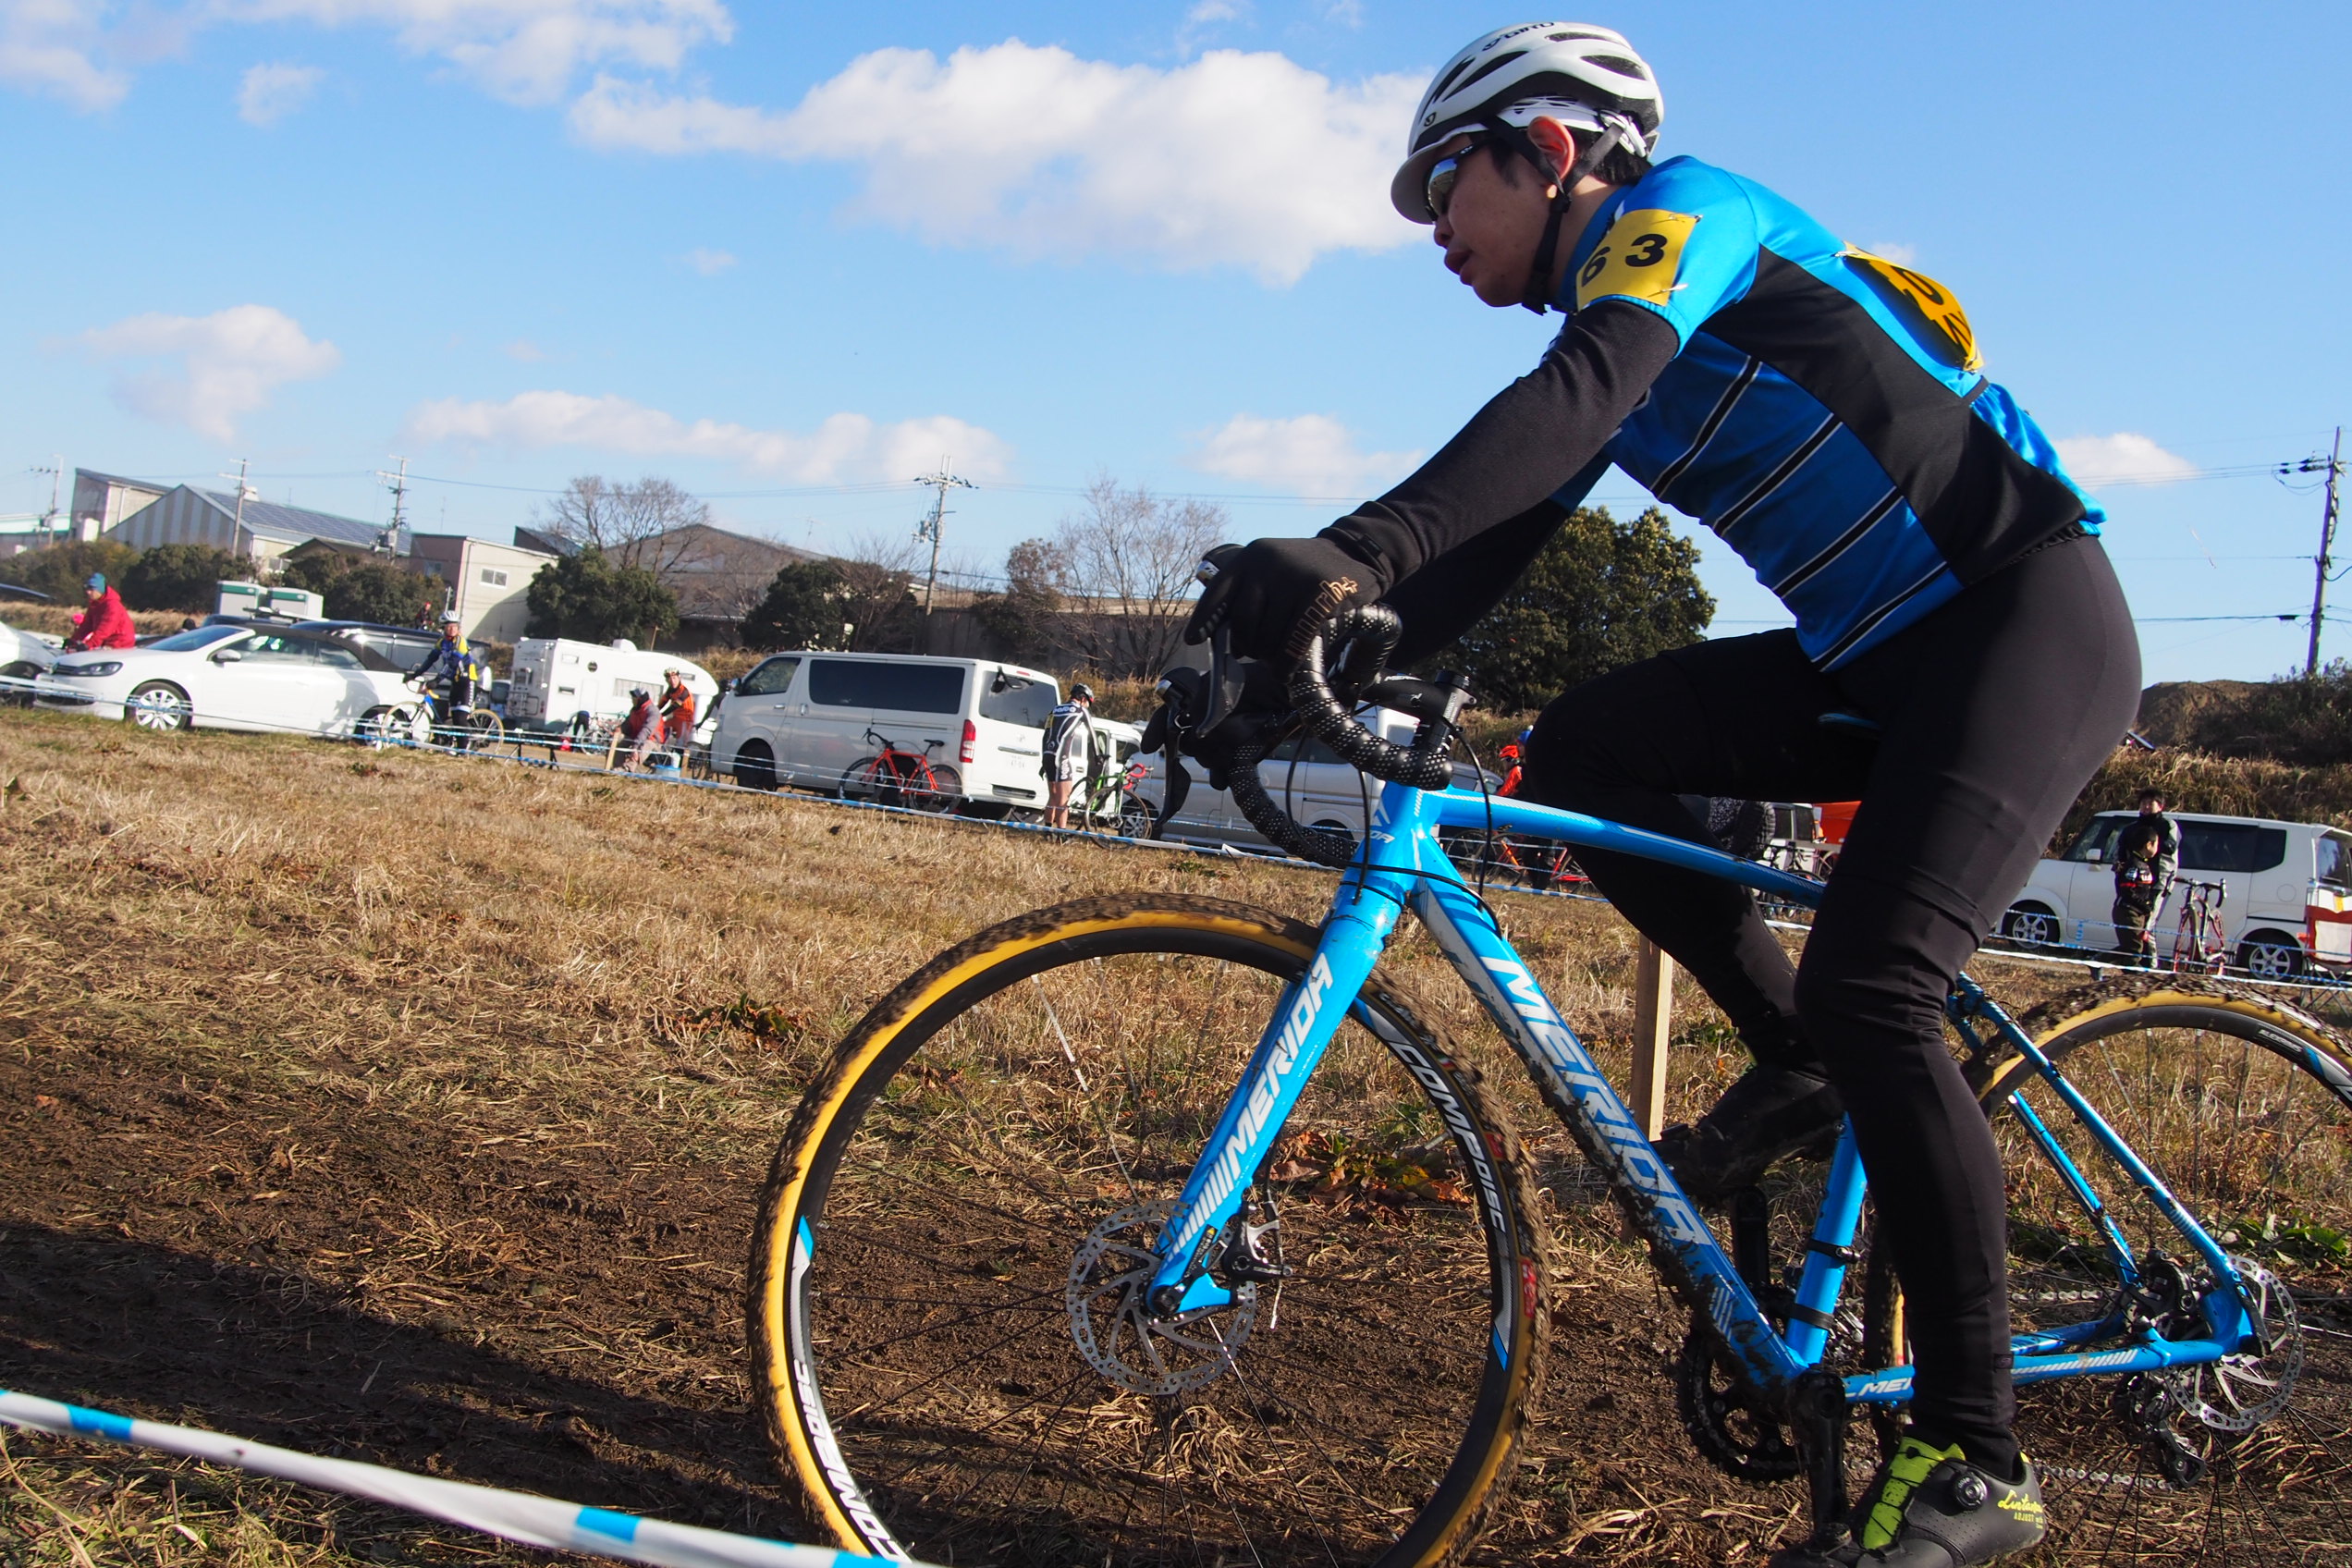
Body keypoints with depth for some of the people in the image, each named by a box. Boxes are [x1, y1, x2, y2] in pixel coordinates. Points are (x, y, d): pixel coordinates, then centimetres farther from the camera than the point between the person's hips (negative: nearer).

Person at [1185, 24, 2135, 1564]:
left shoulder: (1682, 208, -9)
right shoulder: (1598, 337, 16)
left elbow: (1577, 397, -30)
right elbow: (1490, 539, 8)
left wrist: (1355, 550, -43)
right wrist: (1326, 649, -5)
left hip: (2031, 613, -8)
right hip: (1879, 657, 8)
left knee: (1870, 987, -22)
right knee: (1583, 748, -6)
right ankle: (1799, 1062, 6)